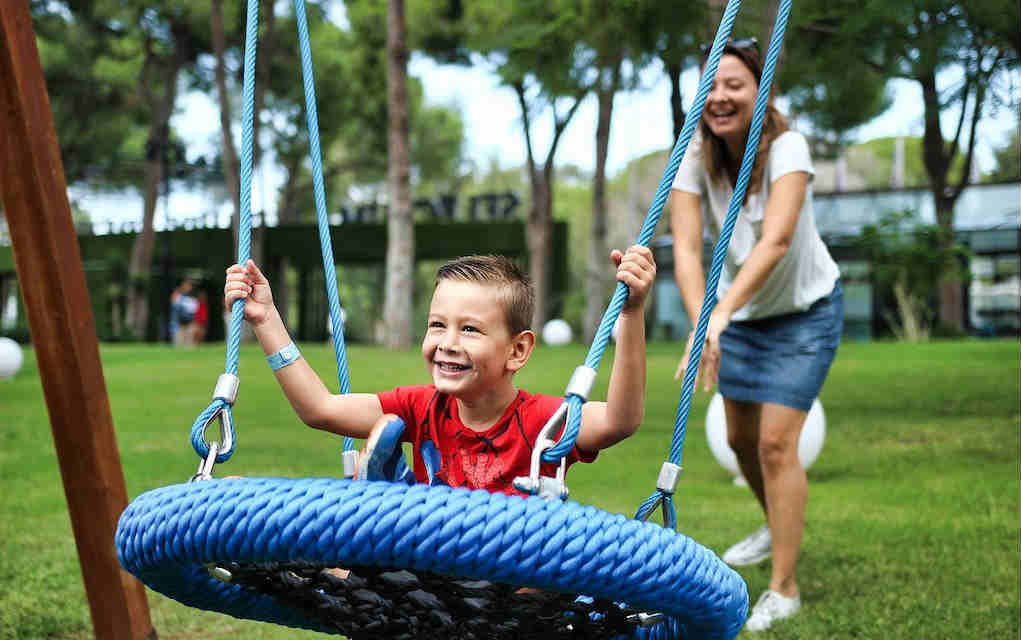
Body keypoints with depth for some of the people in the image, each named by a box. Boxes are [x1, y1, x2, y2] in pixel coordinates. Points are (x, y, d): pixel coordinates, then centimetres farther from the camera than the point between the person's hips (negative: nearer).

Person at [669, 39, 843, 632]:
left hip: (805, 311, -5)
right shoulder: (694, 159, -18)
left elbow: (776, 241, -41)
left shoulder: (786, 148, -28)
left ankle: (785, 590, 1)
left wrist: (720, 315, -53)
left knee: (776, 443, -12)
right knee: (741, 438, 17)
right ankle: (777, 528, 47)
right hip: (742, 315, 5)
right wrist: (702, 321, -46)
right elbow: (686, 248, -29)